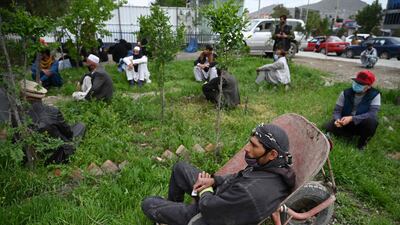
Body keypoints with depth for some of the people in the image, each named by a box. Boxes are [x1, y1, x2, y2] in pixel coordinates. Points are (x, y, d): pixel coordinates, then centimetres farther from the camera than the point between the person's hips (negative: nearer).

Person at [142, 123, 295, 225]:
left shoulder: (250, 192, -42)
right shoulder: (279, 168, -15)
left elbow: (208, 208, -28)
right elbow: (239, 178, 3)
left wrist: (205, 190, -8)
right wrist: (214, 180, -8)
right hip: (220, 198, 8)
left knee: (148, 204, 4)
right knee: (180, 167, 18)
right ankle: (172, 206, 40)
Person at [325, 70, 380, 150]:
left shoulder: (375, 95, -14)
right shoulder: (346, 93, -8)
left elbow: (372, 113, -25)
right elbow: (337, 110, -6)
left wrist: (352, 118, -37)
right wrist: (337, 119, -30)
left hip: (362, 125, -2)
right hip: (346, 123, 2)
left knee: (371, 121, -35)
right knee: (328, 127, -22)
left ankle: (362, 142, -5)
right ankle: (355, 134, -1)